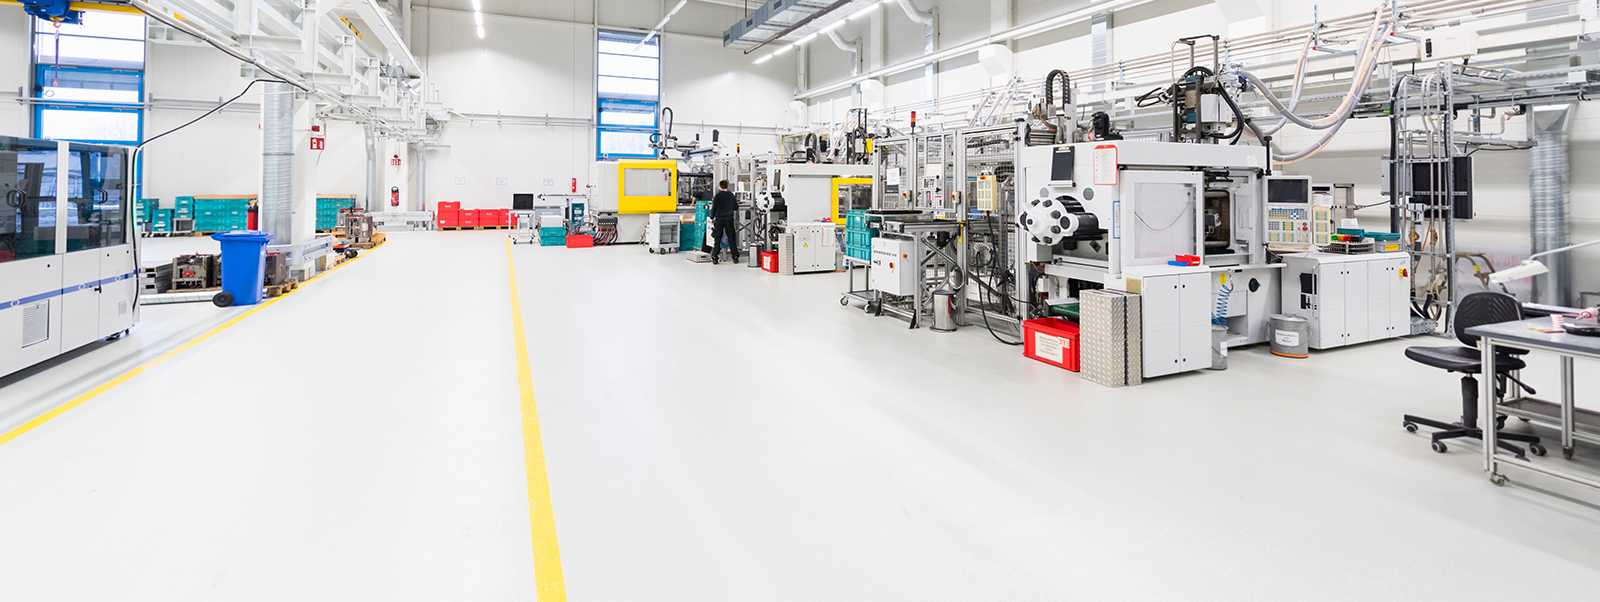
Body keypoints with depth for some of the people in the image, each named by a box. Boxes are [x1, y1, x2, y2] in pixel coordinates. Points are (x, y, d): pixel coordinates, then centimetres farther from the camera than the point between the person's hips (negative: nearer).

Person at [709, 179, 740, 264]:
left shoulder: (718, 196, -6)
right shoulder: (731, 195, 2)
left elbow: (714, 208, -4)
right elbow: (736, 207, 10)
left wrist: (712, 217, 11)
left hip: (719, 219, -2)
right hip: (729, 219, 2)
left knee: (717, 239, 2)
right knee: (731, 239, 8)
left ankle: (714, 258, 0)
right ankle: (735, 257, 11)